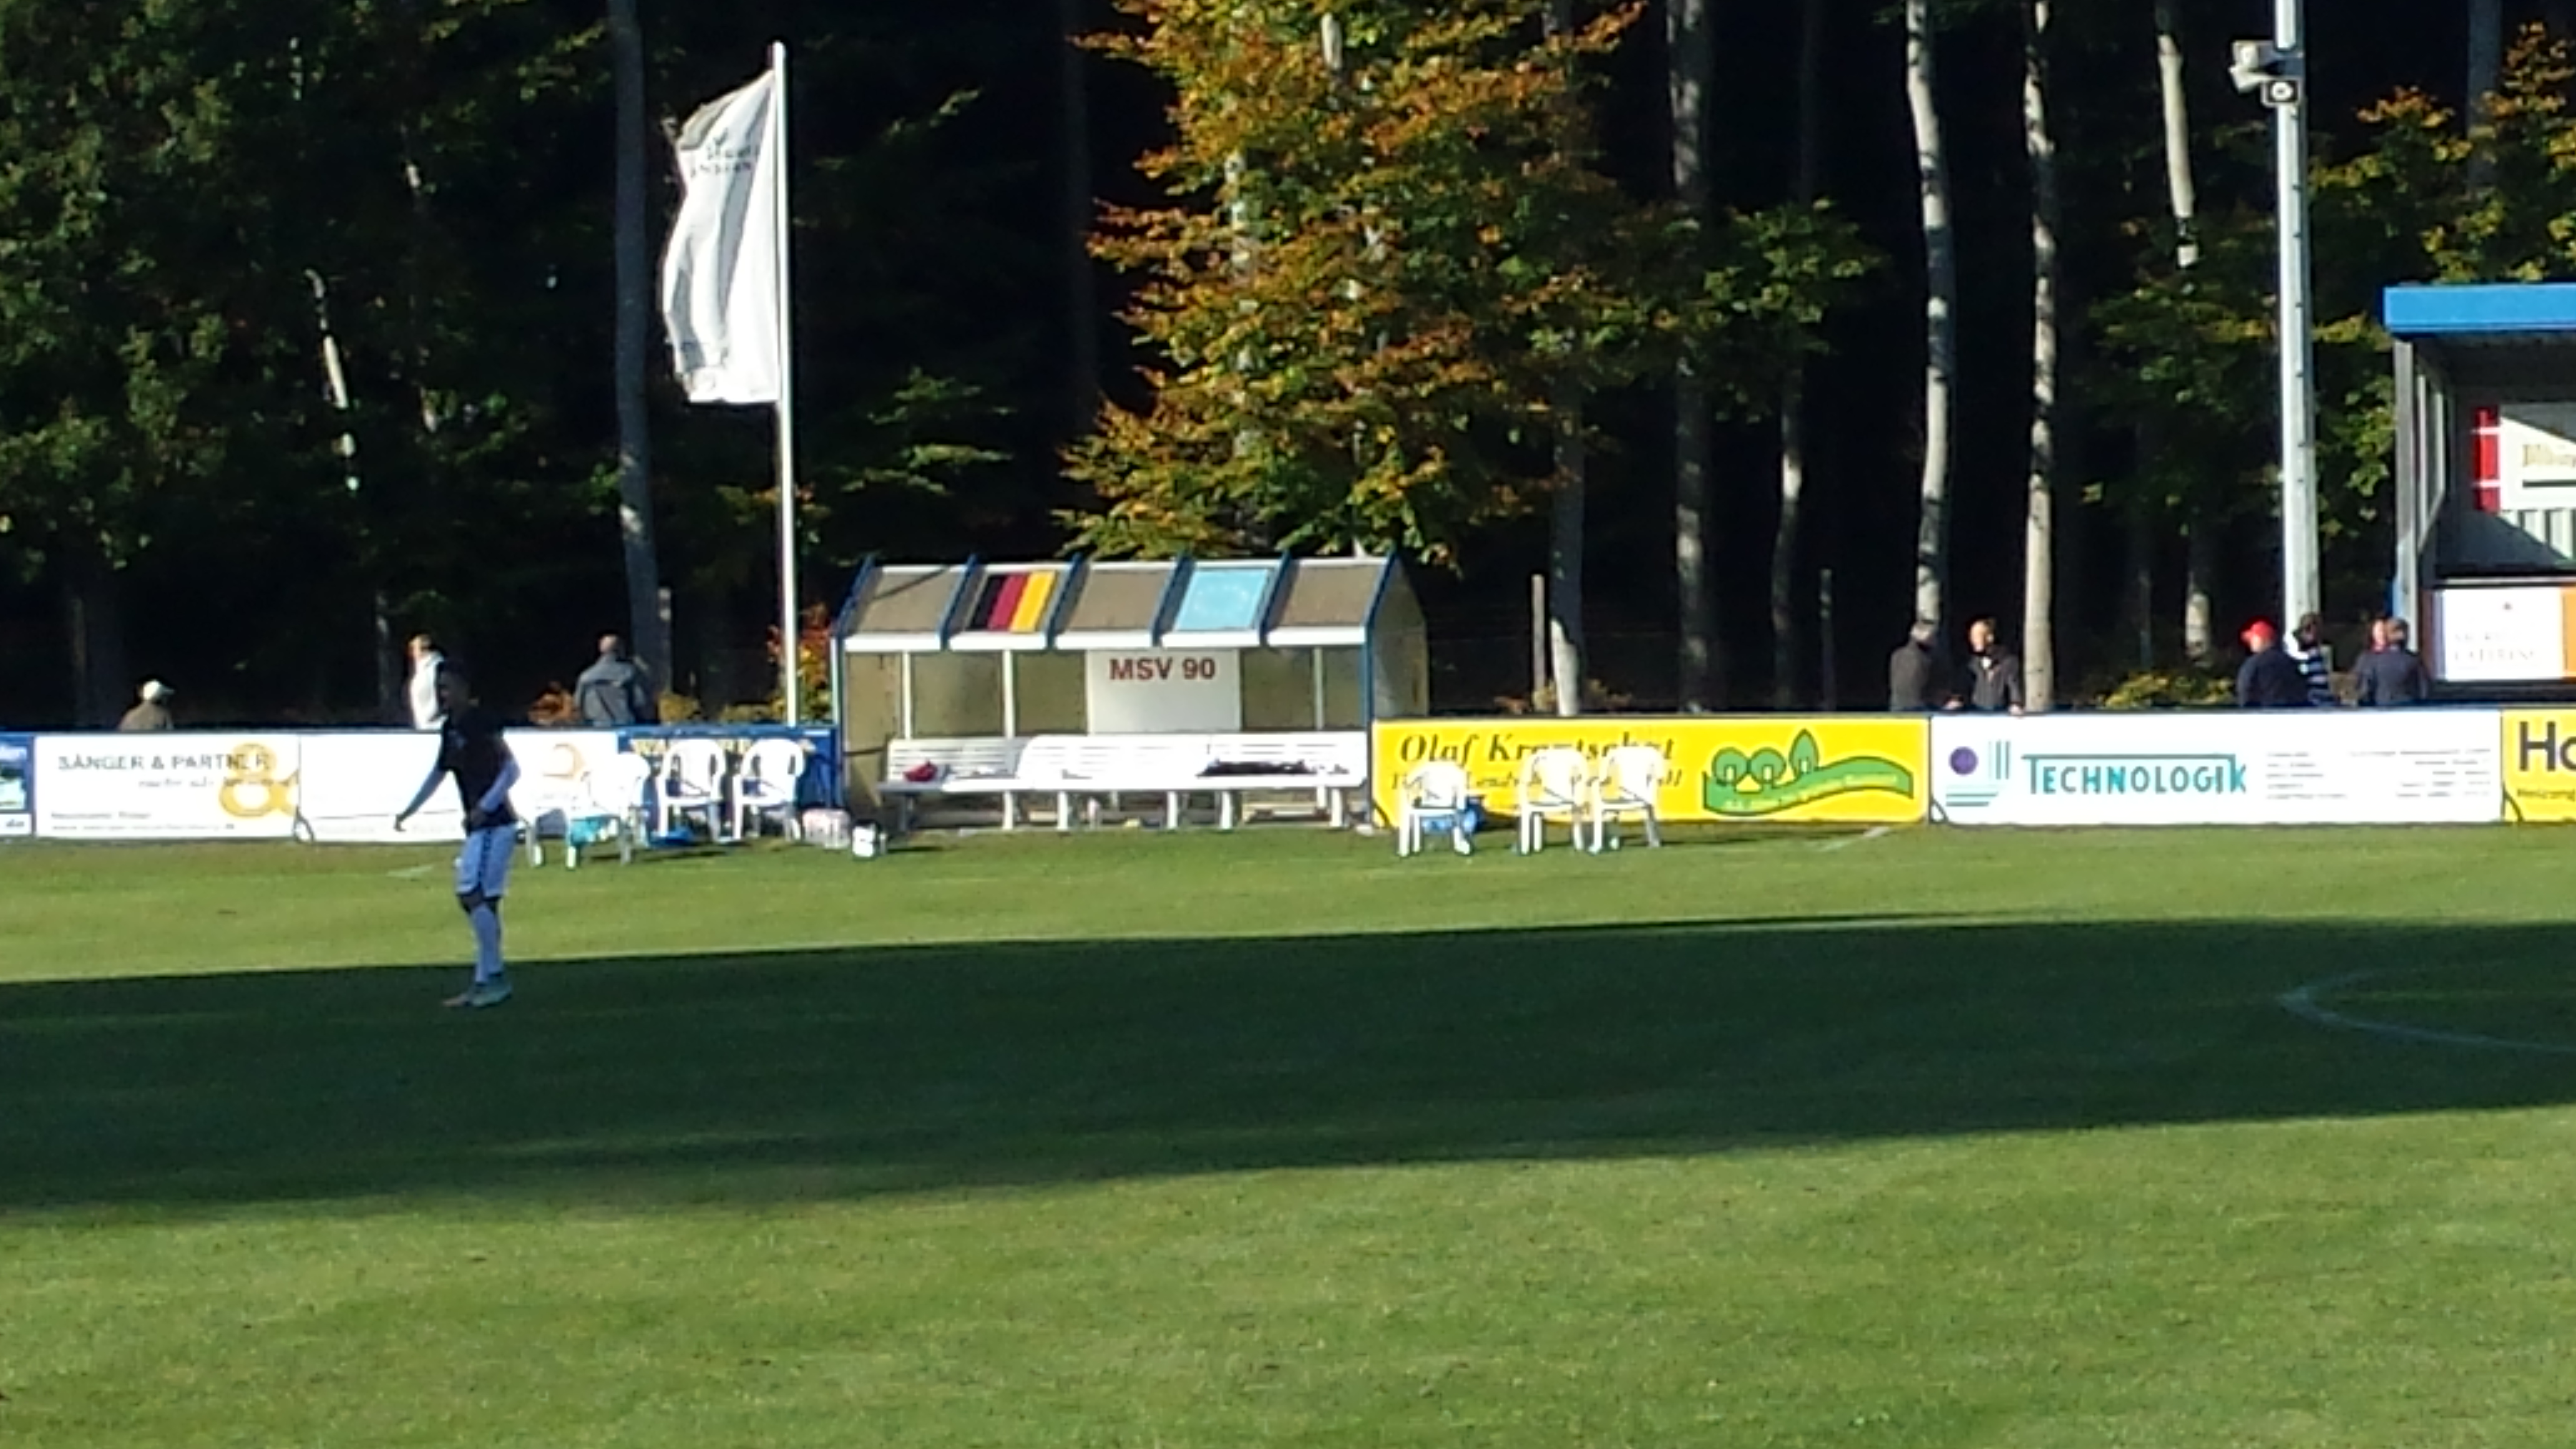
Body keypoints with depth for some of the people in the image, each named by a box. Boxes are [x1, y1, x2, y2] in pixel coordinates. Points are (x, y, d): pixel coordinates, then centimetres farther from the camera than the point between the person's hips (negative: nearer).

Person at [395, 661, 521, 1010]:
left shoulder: (481, 721, -12)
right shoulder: (450, 730, 14)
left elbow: (511, 768, -17)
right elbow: (438, 774, 27)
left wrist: (485, 806, -25)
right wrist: (408, 812, 29)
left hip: (493, 825, -9)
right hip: (479, 828, 9)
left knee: (474, 896, -15)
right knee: (479, 901, 9)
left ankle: (495, 978, -12)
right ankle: (485, 982, 12)